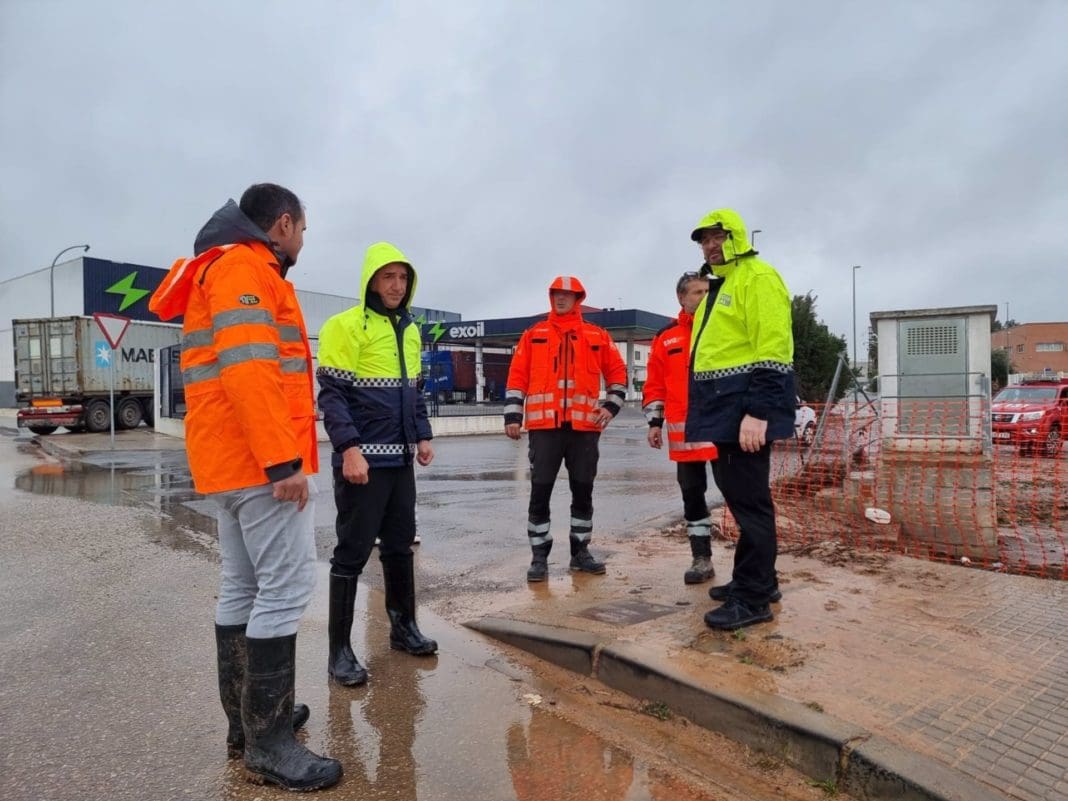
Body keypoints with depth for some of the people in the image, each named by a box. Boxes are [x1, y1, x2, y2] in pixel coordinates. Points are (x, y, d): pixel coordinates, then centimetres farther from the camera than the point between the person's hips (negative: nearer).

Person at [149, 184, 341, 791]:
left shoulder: (226, 269, 24)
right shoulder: (245, 268, -8)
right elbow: (249, 368, -22)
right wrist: (283, 460, -25)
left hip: (230, 461, 11)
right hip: (262, 462, -11)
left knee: (244, 588, 14)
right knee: (286, 588, -8)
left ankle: (247, 720, 24)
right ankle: (268, 742, -1)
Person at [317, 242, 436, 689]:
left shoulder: (410, 330, 15)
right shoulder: (346, 326, -8)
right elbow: (332, 395, -14)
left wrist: (423, 436, 13)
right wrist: (350, 448, -22)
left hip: (400, 459, 7)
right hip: (362, 459, -7)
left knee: (400, 545, 16)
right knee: (353, 552, -1)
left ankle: (403, 626, 31)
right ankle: (340, 650, 11)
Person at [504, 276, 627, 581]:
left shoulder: (598, 336, 11)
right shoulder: (533, 335, 9)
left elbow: (618, 373, 15)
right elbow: (517, 377, 6)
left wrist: (611, 405, 2)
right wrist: (512, 415, -2)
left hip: (584, 425, 1)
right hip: (544, 425, -1)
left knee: (583, 491, 9)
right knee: (540, 492, -1)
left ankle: (580, 552, 23)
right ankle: (539, 557, 9)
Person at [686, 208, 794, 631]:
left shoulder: (757, 278, -8)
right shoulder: (719, 286, 23)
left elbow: (772, 350, -18)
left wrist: (757, 412, -25)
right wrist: (704, 416, 21)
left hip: (744, 408, -10)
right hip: (723, 409, 10)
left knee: (748, 500, -5)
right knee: (738, 496, 15)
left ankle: (753, 599, 4)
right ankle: (757, 580, 28)